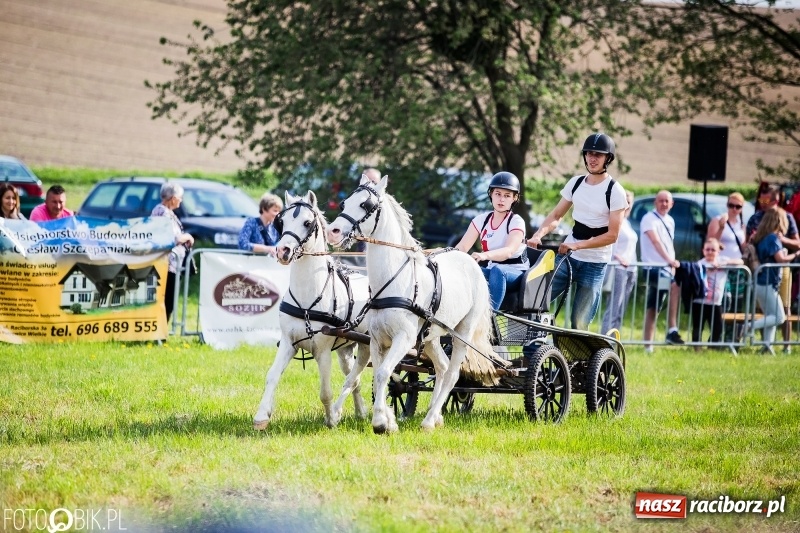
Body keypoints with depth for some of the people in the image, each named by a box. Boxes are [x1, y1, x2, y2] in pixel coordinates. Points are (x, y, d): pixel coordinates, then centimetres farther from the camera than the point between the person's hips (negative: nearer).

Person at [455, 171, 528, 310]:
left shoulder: (516, 222, -8)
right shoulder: (481, 220, 7)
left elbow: (509, 251, -26)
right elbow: (462, 247, -3)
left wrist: (485, 255, -46)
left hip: (516, 274, -4)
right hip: (492, 272, 4)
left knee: (497, 270, -40)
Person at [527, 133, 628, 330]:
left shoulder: (615, 191, -10)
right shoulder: (576, 183, 6)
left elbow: (612, 235, -13)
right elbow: (556, 215, 9)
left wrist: (577, 245, -22)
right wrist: (538, 235, -10)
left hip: (594, 263, -5)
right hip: (566, 256, 5)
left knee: (579, 324, -4)